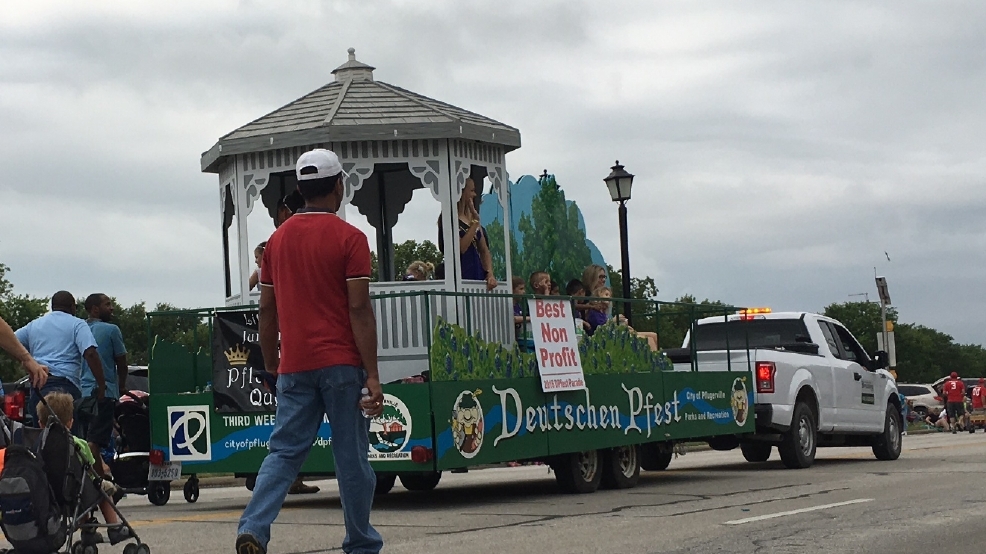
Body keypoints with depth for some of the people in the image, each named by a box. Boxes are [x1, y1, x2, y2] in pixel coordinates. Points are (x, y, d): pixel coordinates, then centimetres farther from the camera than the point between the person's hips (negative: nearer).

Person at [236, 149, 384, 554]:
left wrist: (270, 363, 22)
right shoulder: (349, 238, -6)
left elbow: (267, 309, 12)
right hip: (341, 363, -4)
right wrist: (372, 375, -11)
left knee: (284, 451, 4)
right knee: (351, 456, 5)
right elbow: (359, 310, -11)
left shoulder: (278, 239, 10)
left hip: (294, 366, 4)